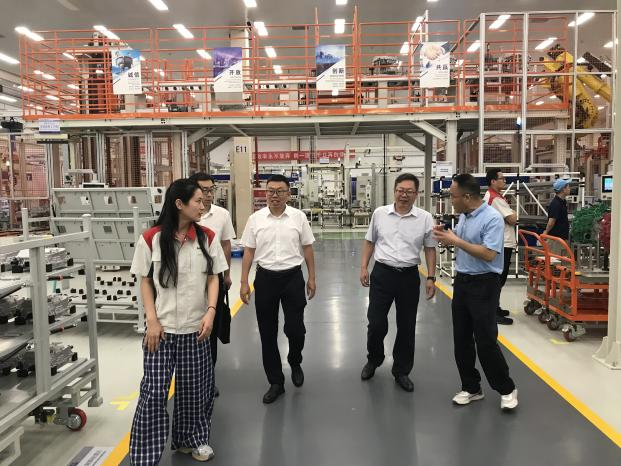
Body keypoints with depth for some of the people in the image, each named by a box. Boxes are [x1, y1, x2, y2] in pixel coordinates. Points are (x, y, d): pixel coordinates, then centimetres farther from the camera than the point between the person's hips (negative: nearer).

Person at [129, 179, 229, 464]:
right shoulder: (151, 239, -7)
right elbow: (145, 282, 0)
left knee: (195, 388, 13)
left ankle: (192, 439, 36)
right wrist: (152, 321, -7)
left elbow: (213, 279, 4)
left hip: (196, 328, 2)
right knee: (154, 392, -1)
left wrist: (210, 312, -9)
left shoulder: (207, 237, -1)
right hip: (162, 328, -2)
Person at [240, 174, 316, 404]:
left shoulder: (298, 217, -2)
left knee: (295, 329, -2)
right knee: (268, 333, 7)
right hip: (265, 278, 1)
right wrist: (244, 283, 0)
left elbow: (307, 248, 4)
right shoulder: (255, 219, 0)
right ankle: (275, 382, 22)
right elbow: (248, 251, 2)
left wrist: (312, 278, 4)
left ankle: (295, 363, 33)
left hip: (292, 277, -1)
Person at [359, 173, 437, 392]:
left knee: (406, 327, 9)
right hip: (382, 274, 0)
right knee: (376, 323, 4)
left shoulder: (425, 218, -3)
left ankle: (401, 371, 26)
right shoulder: (379, 213, -1)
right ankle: (373, 360, 32)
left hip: (409, 276, 0)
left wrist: (431, 278, -1)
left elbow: (430, 249, 3)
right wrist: (364, 267, 4)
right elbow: (369, 241, 9)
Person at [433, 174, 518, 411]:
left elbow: (489, 254, -26)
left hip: (484, 285, -8)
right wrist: (446, 236, -1)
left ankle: (507, 389, 17)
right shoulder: (463, 216, 9)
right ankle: (471, 388, 24)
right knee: (461, 339, 11)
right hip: (462, 281, 8)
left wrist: (456, 241, -24)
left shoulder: (492, 219, -18)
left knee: (486, 341, -3)